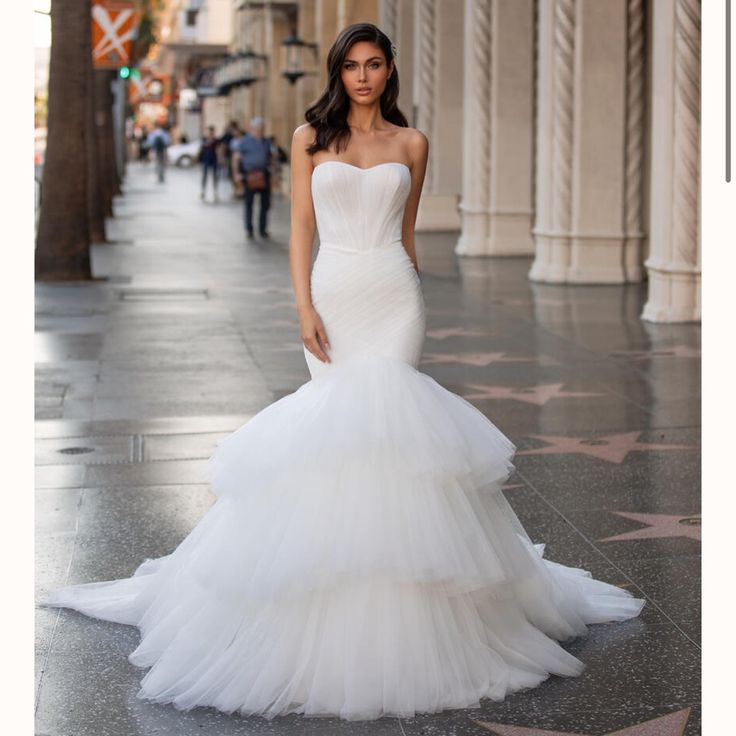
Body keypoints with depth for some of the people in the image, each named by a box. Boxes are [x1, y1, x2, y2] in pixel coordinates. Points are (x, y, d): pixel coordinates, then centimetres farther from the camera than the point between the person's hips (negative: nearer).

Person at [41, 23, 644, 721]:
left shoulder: (411, 143, 9)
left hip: (395, 294, 0)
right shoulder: (311, 138, 7)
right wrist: (304, 307, -6)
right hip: (334, 290, 0)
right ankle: (339, 572, 4)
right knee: (336, 413, -5)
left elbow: (406, 231, 15)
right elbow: (300, 227, 3)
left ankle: (392, 579, 0)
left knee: (386, 420, -8)